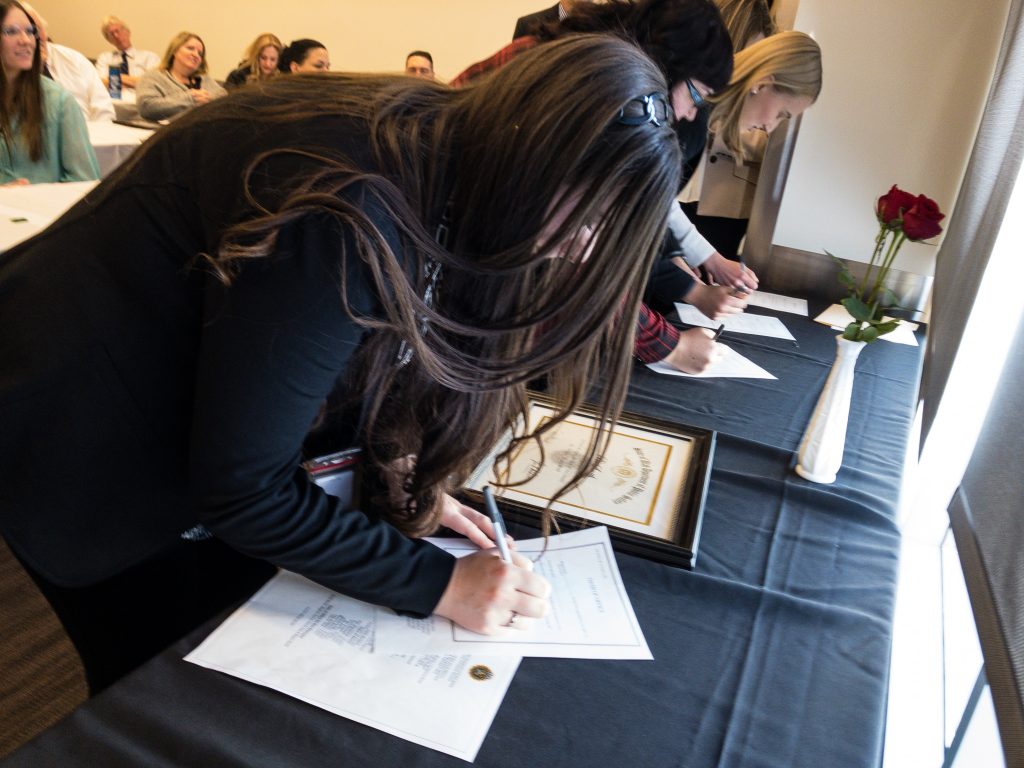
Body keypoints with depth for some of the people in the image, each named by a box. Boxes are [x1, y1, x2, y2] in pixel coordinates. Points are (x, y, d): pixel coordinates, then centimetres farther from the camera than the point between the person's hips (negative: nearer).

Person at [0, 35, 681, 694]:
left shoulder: (439, 161, -8)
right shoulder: (353, 216, -37)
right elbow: (239, 486, -30)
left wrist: (399, 476, -8)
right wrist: (435, 580, -24)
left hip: (189, 417, 8)